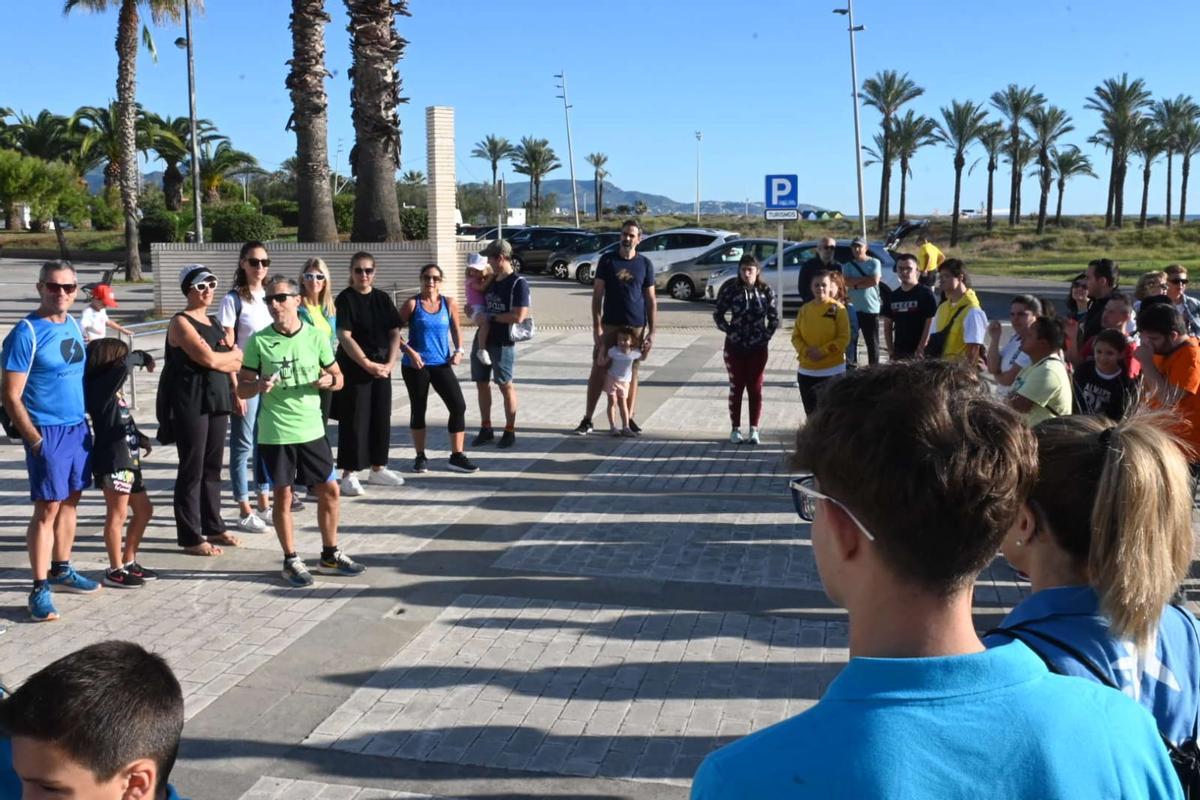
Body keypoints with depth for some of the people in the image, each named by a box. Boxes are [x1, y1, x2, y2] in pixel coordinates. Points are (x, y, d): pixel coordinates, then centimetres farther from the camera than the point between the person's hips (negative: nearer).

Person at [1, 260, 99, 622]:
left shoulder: (74, 324, 7)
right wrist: (35, 439, -17)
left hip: (78, 427, 7)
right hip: (48, 432, -7)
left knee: (70, 501, 15)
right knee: (47, 509, -5)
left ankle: (61, 570, 28)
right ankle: (40, 589, 1)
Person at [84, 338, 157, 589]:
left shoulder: (113, 392, 14)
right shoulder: (100, 388, -13)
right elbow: (124, 364, -27)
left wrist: (140, 438, 5)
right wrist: (142, 357, -8)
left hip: (127, 461, 10)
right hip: (112, 462, -10)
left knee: (144, 510, 17)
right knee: (117, 514, -3)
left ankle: (129, 562, 27)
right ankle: (115, 571, 6)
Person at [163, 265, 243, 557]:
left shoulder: (214, 322, 16)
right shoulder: (181, 323, -7)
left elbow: (235, 365, 10)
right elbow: (208, 359, -18)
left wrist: (220, 360, -11)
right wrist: (233, 354, 0)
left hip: (217, 401, 7)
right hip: (190, 403, -7)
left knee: (213, 466, 13)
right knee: (192, 469, -2)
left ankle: (213, 527, 23)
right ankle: (190, 537, 4)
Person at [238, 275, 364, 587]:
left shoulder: (315, 336, 0)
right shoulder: (258, 341, -5)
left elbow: (338, 377, 9)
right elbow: (242, 388, 1)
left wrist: (329, 380, -14)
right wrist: (259, 386, -21)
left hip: (312, 429, 2)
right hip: (274, 432, -2)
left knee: (329, 490, 8)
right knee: (283, 496, 5)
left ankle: (330, 555, 24)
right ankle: (291, 561, 19)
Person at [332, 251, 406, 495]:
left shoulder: (383, 298, 8)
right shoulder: (345, 299, -7)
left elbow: (395, 333, 6)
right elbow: (344, 336, -14)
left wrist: (390, 363, -8)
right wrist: (367, 364, -18)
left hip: (382, 368, 5)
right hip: (353, 369, -5)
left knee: (381, 418, 10)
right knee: (354, 421, -3)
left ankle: (378, 468, 23)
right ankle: (349, 474, 4)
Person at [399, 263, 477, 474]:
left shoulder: (449, 304, 2)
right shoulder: (412, 304, -5)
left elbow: (456, 330, 13)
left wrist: (458, 350, -3)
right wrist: (410, 351, -15)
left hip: (441, 364, 2)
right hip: (415, 365, -2)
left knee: (458, 406, -6)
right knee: (418, 409, 8)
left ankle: (457, 456, 4)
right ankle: (420, 456, 22)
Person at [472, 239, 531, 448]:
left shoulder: (518, 283, -13)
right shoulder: (492, 280, 10)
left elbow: (518, 316, -21)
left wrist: (490, 317, -16)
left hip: (503, 343, -7)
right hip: (482, 338, 7)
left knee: (506, 385, 1)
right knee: (481, 383, 11)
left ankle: (510, 431, 11)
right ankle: (485, 429, 21)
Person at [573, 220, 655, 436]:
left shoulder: (645, 264, 4)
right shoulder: (607, 260, 1)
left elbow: (651, 300, 6)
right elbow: (597, 295, -1)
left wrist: (651, 332, -1)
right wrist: (596, 327, -9)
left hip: (636, 327, 1)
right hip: (610, 326, -1)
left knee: (632, 374, 8)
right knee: (598, 372, -1)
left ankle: (629, 419, 17)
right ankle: (587, 419, 4)